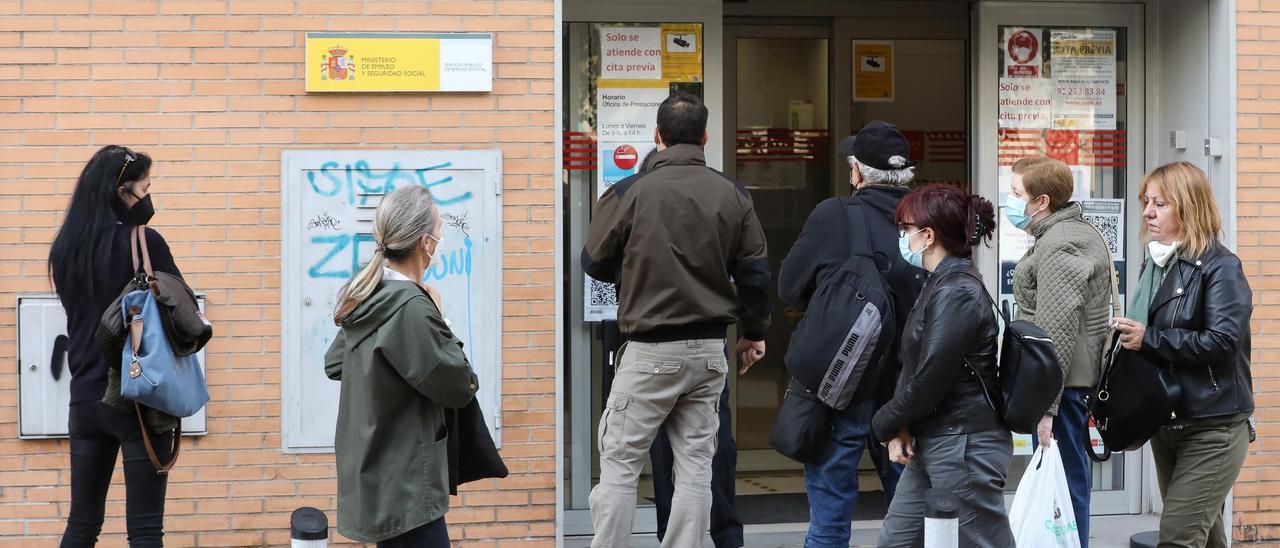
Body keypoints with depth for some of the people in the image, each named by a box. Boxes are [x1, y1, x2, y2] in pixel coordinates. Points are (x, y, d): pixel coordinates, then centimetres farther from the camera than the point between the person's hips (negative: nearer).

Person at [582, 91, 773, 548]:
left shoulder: (629, 193, -10)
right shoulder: (734, 195, 1)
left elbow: (594, 263, 0)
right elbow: (754, 272, 5)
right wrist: (754, 332, 19)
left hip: (649, 352, -4)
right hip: (709, 348, 4)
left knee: (619, 463, 4)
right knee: (695, 465, 9)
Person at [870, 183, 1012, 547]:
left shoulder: (957, 293, -17)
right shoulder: (940, 285, 14)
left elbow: (930, 379, -20)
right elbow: (913, 365, 14)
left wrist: (885, 425, -4)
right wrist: (901, 426, -1)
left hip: (964, 446, -10)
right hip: (932, 444, 10)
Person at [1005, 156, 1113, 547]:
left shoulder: (1059, 247, -17)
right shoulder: (1081, 233, 18)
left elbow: (1056, 333, -23)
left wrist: (1045, 404, -24)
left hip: (1060, 383, -11)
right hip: (1078, 378, 11)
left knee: (1065, 482, -7)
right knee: (1069, 479, 16)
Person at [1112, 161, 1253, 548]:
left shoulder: (1220, 266, -12)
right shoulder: (1155, 264, 12)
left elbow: (1222, 341, -23)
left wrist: (1149, 339, -20)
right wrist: (1126, 336, 4)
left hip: (1212, 428, -8)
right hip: (1166, 424, 8)